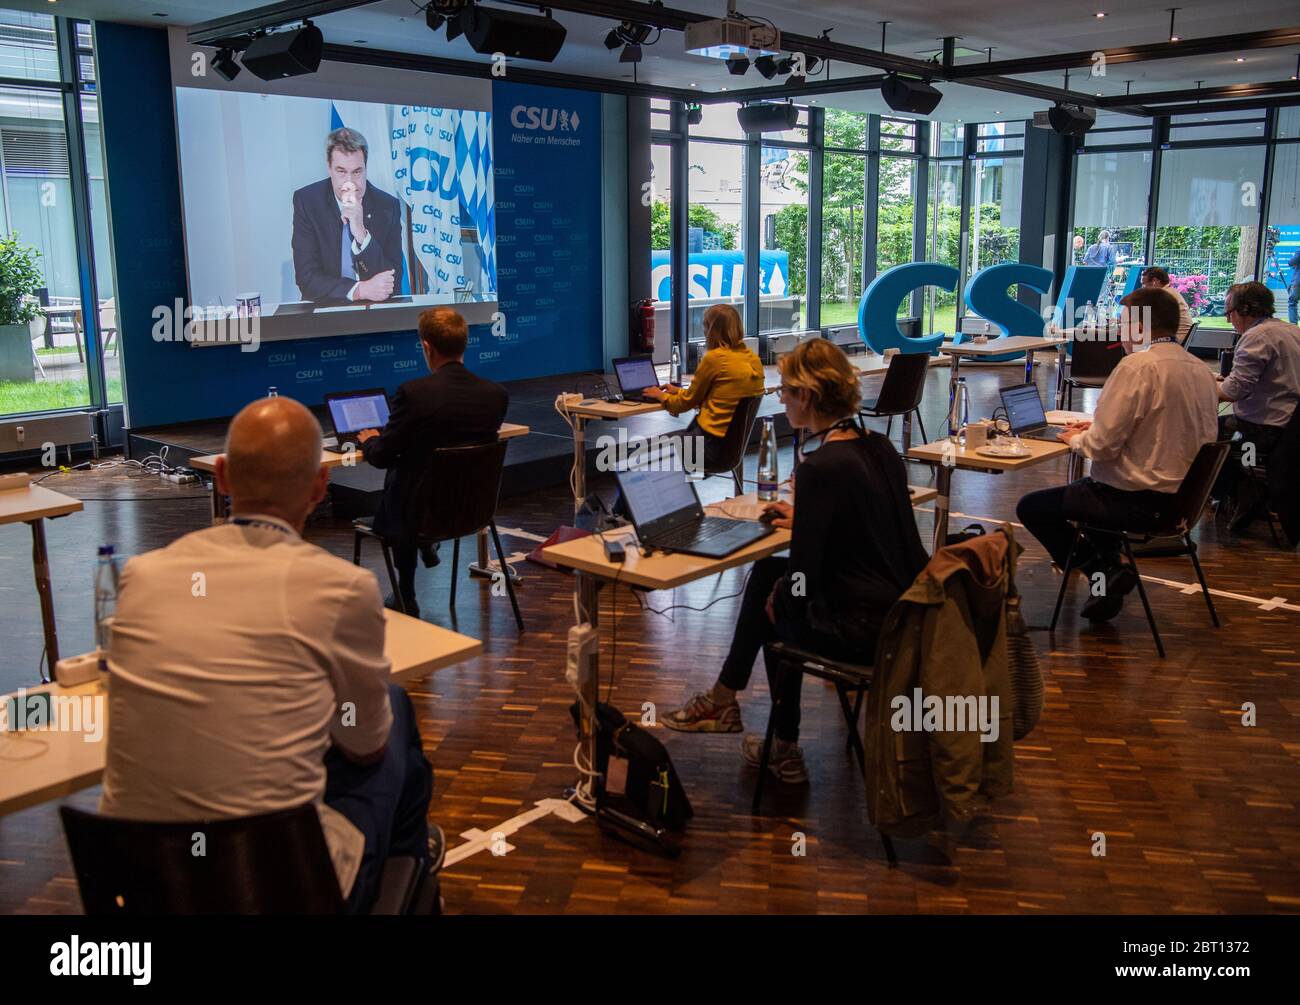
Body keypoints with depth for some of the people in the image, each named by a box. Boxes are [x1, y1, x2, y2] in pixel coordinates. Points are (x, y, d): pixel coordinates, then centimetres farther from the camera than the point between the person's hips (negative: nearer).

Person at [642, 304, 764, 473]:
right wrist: (679, 392, 27)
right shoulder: (754, 359, 7)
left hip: (712, 444, -8)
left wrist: (661, 396, 18)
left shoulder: (715, 358, -14)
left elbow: (689, 401, -1)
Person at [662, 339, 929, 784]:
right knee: (768, 572, 22)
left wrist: (778, 595, 1)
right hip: (907, 613, 8)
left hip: (864, 631, -8)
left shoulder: (820, 468, -21)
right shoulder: (879, 447, 4)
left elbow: (804, 579, -20)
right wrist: (803, 521, 23)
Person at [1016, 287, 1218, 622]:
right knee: (1090, 487, 34)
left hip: (1143, 501, -9)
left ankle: (1104, 572, 2)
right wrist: (1096, 428, 14)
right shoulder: (1200, 369, 6)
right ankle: (1109, 569, 23)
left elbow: (1103, 445, -22)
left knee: (1030, 507, 5)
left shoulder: (1138, 366, -20)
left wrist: (1075, 439, 0)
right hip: (1184, 496, 9)